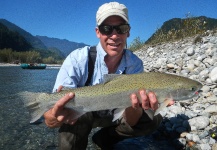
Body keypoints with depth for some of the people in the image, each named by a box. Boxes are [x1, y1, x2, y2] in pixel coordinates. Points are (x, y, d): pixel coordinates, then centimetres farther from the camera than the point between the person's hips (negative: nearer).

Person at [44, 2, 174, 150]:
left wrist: (134, 104, -45)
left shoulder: (135, 64, -19)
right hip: (81, 115, -3)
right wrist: (56, 116, -54)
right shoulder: (77, 59, -27)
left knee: (153, 120, -13)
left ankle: (105, 138, 5)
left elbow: (131, 122, -22)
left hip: (114, 115, 4)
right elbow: (50, 121, -30)